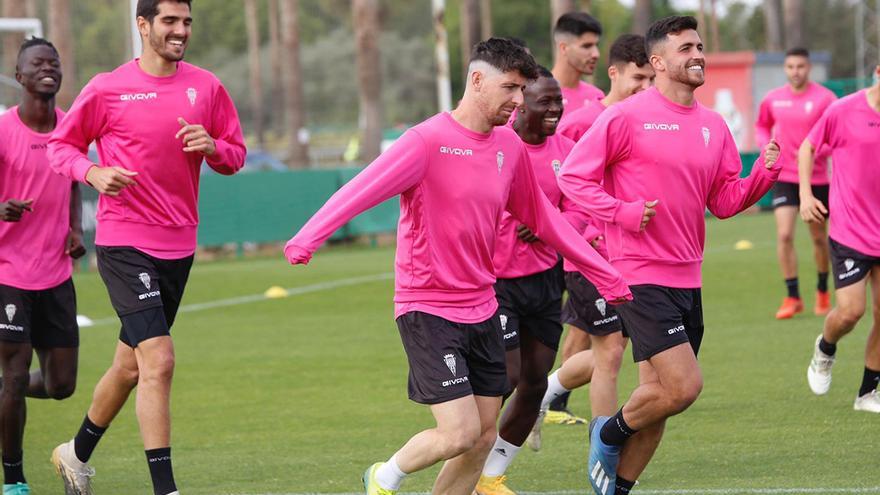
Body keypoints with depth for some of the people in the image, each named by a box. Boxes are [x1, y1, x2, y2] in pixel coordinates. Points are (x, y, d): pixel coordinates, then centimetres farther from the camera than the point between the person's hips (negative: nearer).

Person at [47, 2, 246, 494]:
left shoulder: (206, 86, 6)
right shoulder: (107, 89, -5)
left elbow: (236, 155, 12)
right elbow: (62, 144, 5)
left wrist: (212, 147, -11)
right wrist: (93, 171, -15)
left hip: (179, 245, 5)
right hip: (125, 243, -5)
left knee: (130, 365, 16)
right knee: (159, 360, -17)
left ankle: (78, 452, 39)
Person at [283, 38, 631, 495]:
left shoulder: (510, 146, 7)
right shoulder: (428, 141, -15)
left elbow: (541, 217, 20)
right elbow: (361, 190, -27)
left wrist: (604, 274, 24)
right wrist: (308, 238, -43)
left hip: (481, 309, 7)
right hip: (428, 308, -7)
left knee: (483, 438, 6)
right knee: (460, 433, -14)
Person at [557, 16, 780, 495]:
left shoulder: (713, 126, 11)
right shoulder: (627, 117, -8)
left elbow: (724, 201, 13)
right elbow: (573, 176, -6)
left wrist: (764, 173, -4)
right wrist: (623, 212, -18)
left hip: (686, 278, 7)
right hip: (640, 274, -7)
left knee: (659, 392, 10)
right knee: (684, 385, -16)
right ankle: (610, 433, 10)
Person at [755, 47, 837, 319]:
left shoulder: (825, 98, -8)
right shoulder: (773, 99, 2)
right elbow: (762, 126, 19)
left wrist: (817, 150, -22)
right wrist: (766, 145, -1)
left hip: (816, 177, -1)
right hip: (783, 177, 1)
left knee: (819, 237, 10)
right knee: (784, 235, -12)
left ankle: (823, 291, 32)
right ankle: (792, 297, -3)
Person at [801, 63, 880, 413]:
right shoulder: (843, 112, -9)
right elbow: (808, 148, 6)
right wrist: (806, 195, -3)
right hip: (849, 230, -3)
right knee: (851, 310, -10)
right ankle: (825, 350, 26)